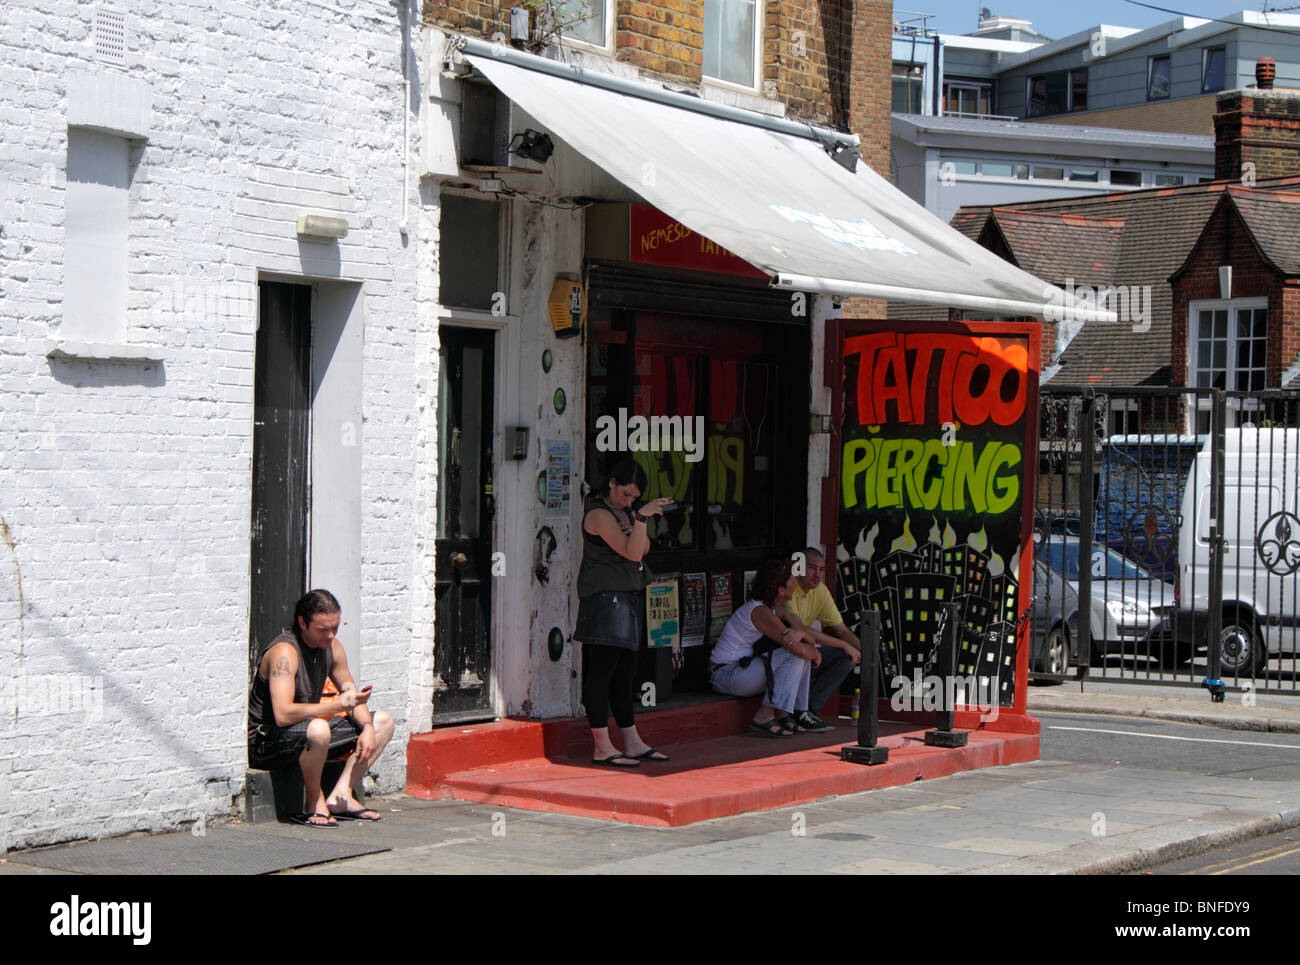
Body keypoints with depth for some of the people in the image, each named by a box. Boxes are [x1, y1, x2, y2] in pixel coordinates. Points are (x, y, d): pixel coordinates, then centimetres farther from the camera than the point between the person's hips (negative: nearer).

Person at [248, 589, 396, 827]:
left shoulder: (331, 647, 3)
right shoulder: (285, 652, -23)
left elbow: (352, 694, 13)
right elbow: (283, 715, -34)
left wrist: (367, 727, -8)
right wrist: (340, 704, -32)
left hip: (306, 736, 9)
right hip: (265, 741, -9)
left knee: (383, 721, 7)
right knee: (318, 729, -41)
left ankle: (341, 795, -6)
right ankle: (315, 803, -17)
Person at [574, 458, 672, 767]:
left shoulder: (625, 511, 17)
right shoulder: (599, 514, -12)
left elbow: (644, 549, 15)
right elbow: (632, 552, -20)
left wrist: (636, 526, -3)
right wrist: (642, 517, -27)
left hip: (628, 598, 9)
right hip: (604, 599, -9)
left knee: (625, 674, 10)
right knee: (601, 670, -9)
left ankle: (631, 742, 13)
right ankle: (602, 748, -8)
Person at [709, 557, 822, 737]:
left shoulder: (776, 609, 9)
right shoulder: (760, 612, -21)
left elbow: (809, 641, 5)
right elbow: (798, 649, -27)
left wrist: (801, 633, -18)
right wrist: (815, 654, -5)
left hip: (741, 670, 10)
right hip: (725, 675, -10)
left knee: (806, 653, 5)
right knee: (795, 654, -21)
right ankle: (764, 716, -20)